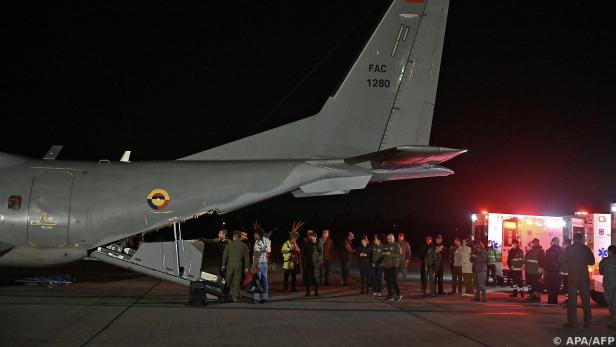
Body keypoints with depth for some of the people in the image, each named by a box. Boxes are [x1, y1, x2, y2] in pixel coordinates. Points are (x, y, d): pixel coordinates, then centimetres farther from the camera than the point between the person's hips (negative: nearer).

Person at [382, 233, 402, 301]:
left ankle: (398, 294, 0)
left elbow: (398, 254, -11)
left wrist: (390, 254, -20)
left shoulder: (396, 246, 0)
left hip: (394, 265, -6)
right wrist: (383, 254, 2)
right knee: (388, 280, 4)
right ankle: (390, 295, 11)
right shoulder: (385, 246, 17)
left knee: (394, 280, -11)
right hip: (386, 265, 6)